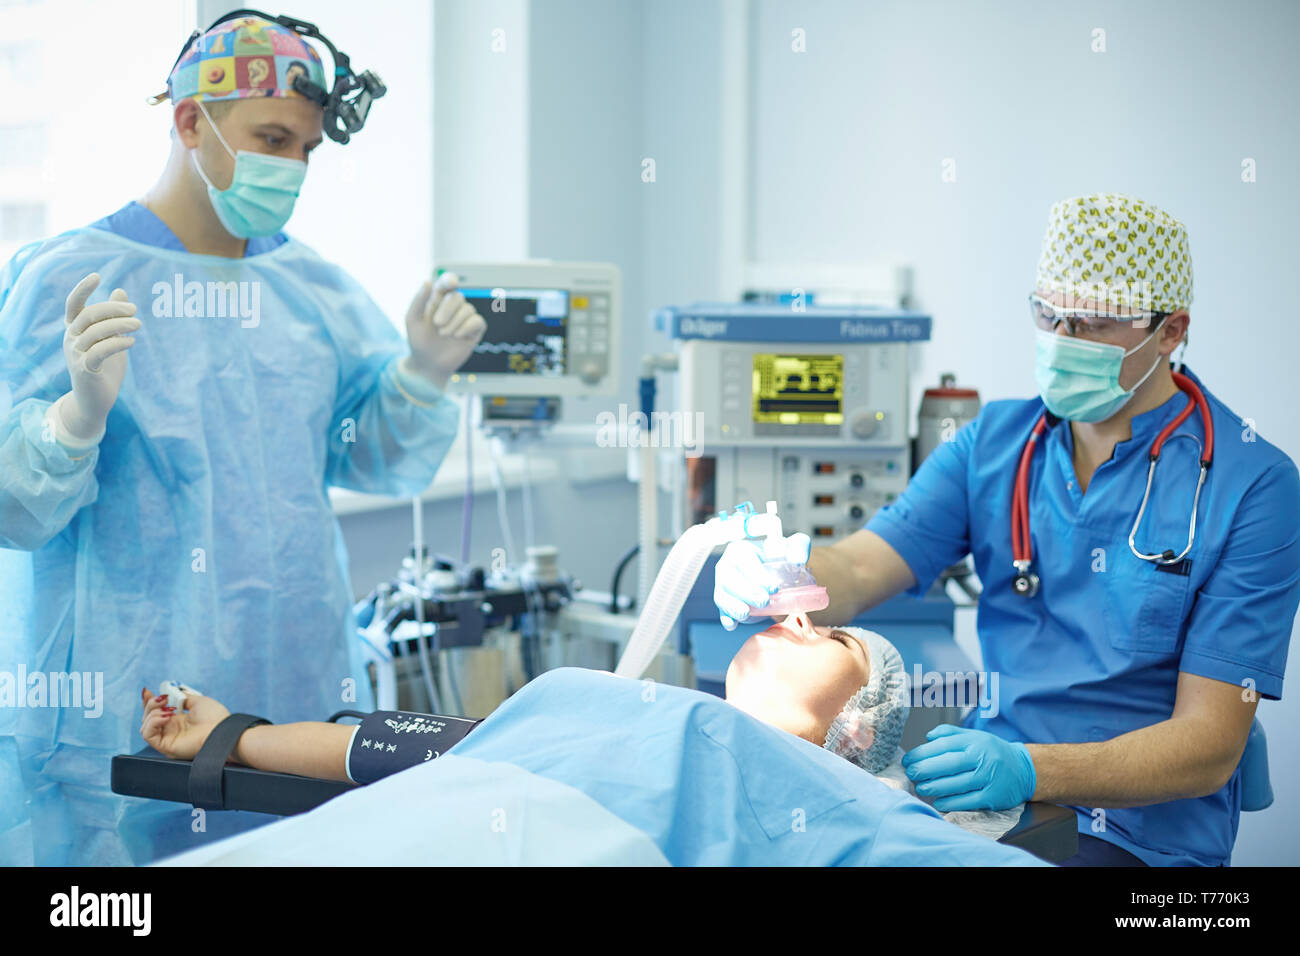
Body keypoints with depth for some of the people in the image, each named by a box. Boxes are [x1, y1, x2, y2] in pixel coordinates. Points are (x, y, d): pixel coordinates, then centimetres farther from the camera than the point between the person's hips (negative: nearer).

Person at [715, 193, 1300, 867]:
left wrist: (1028, 770, -28)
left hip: (1140, 829, -5)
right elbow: (858, 570, 0)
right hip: (986, 788, 5)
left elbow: (1209, 746, -12)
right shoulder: (996, 440, 9)